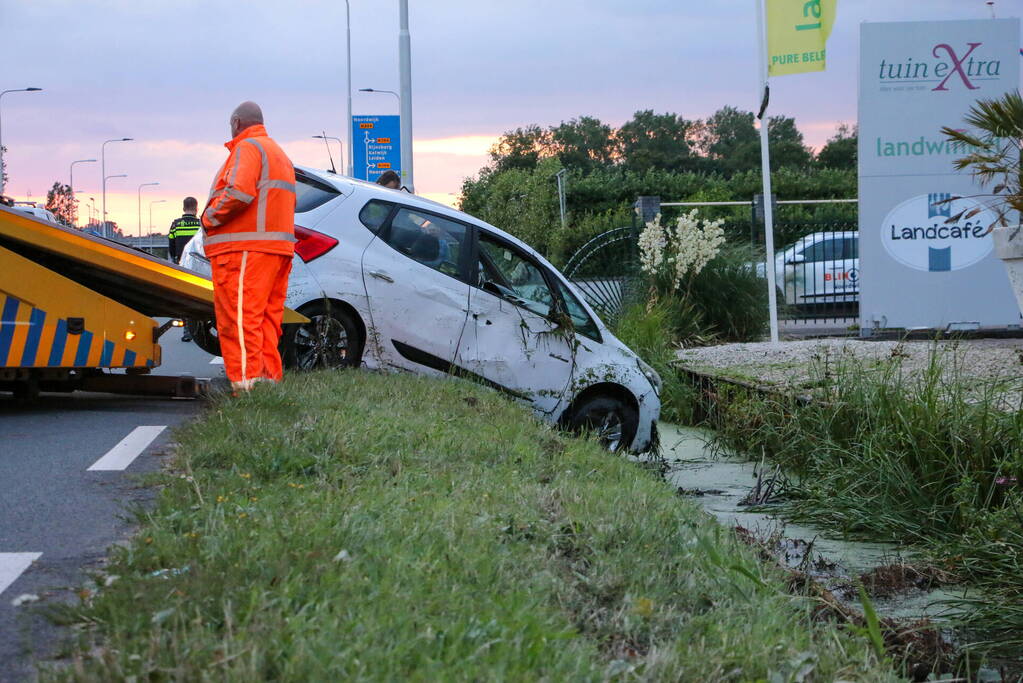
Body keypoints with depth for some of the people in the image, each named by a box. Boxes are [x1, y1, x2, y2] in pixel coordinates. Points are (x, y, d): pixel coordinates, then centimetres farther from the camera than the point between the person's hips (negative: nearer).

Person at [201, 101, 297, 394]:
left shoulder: (247, 148, -5)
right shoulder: (279, 154, 26)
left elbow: (239, 192, -21)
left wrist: (210, 216, -8)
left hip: (244, 251, -10)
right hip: (278, 249, 10)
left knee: (239, 320, -11)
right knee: (267, 321, 10)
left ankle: (246, 384, -16)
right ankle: (269, 380, 9)